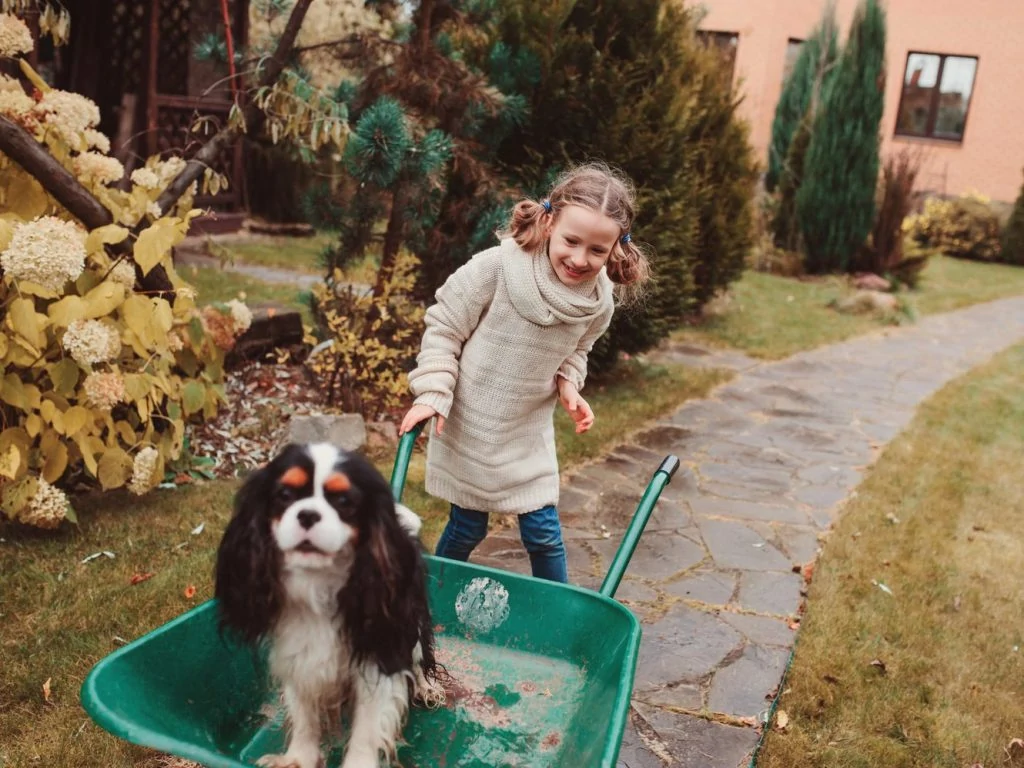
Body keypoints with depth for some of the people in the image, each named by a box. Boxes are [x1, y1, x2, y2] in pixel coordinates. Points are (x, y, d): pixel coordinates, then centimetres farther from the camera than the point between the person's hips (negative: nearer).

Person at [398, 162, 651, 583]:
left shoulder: (600, 300, -10)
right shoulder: (498, 267, -25)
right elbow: (443, 327, -13)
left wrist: (568, 383, -7)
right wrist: (432, 393, -18)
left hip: (529, 432, 3)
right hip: (467, 426, -3)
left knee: (544, 533, 7)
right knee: (467, 529, 10)